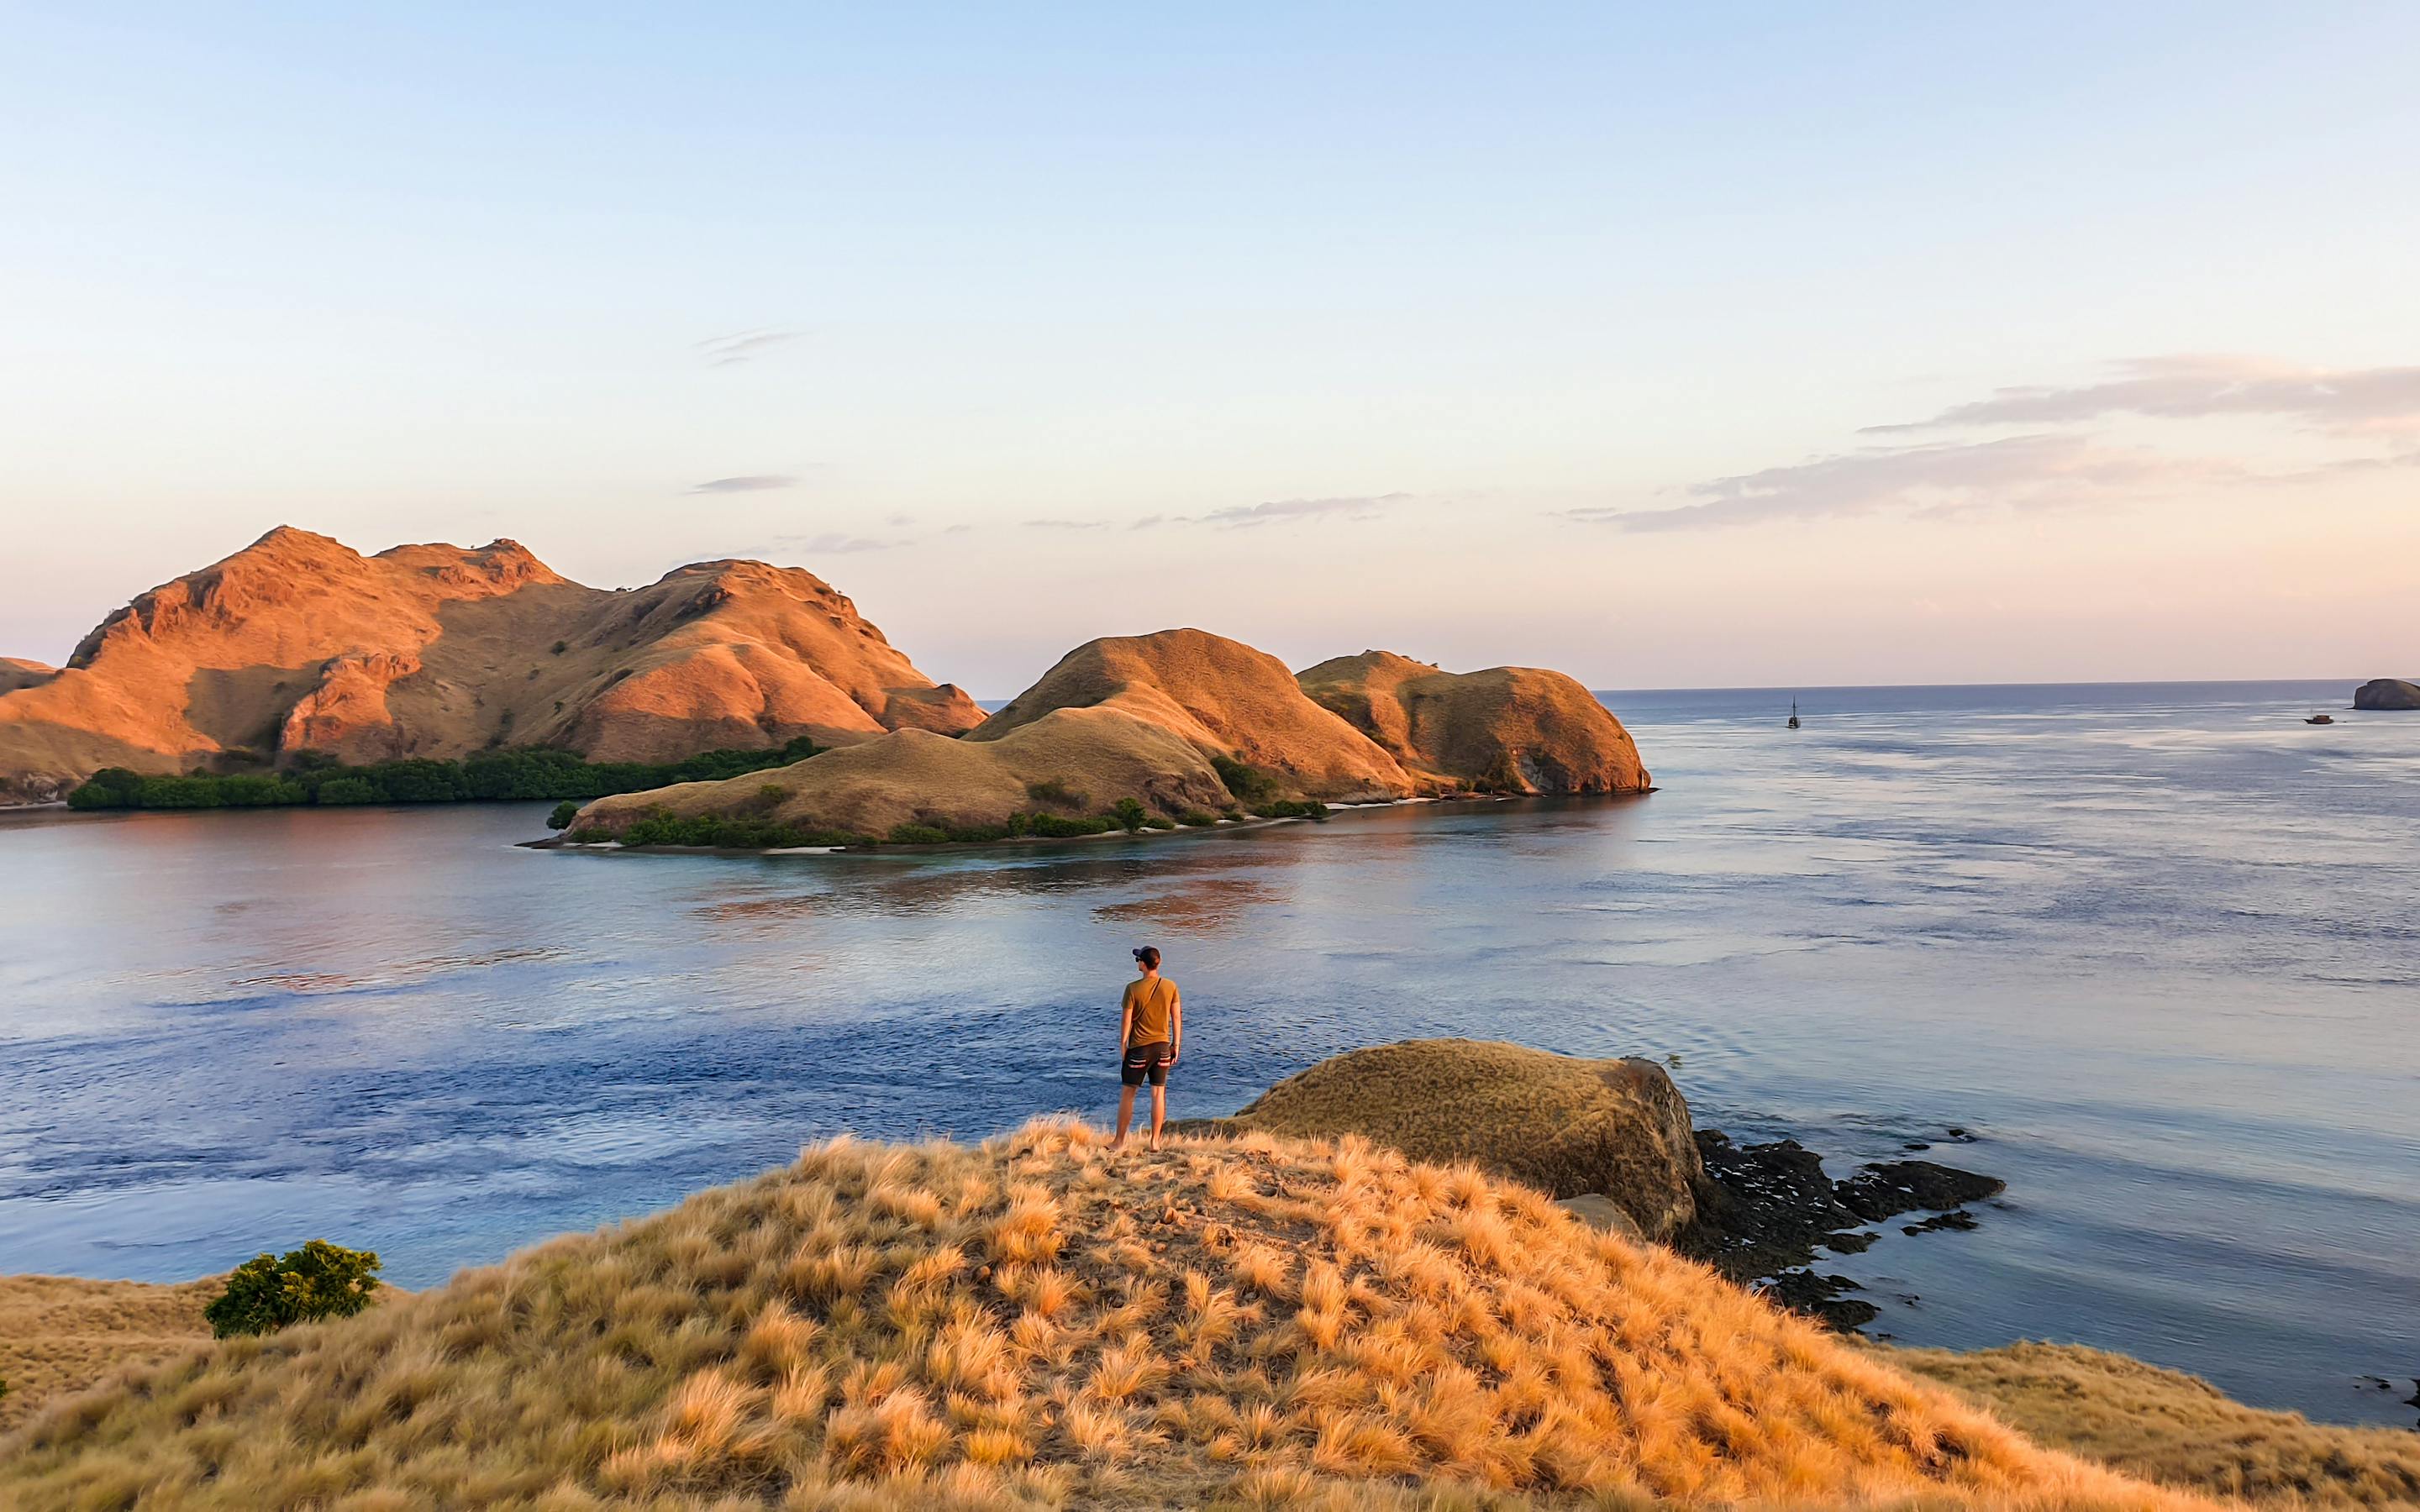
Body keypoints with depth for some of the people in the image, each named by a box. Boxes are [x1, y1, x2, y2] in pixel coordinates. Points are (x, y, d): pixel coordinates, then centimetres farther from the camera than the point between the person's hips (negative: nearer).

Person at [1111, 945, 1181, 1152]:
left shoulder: (1133, 988, -14)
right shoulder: (1170, 986, -3)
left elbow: (1126, 1020, -10)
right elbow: (1177, 1017, 2)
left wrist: (1122, 1047, 1)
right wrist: (1176, 1044, 11)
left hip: (1139, 1047, -3)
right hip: (1163, 1046, 3)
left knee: (1127, 1093, 7)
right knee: (1158, 1093, 10)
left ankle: (1120, 1141, 11)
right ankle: (1155, 1141, 13)